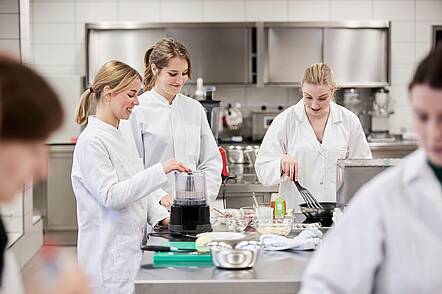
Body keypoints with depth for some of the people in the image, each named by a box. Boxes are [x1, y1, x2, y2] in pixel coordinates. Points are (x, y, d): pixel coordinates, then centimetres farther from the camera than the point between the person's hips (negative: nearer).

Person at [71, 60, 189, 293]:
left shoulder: (118, 138, 15)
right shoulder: (91, 141, -13)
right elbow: (111, 196, -21)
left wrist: (159, 216, 9)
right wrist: (160, 171, -23)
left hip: (130, 247, 8)